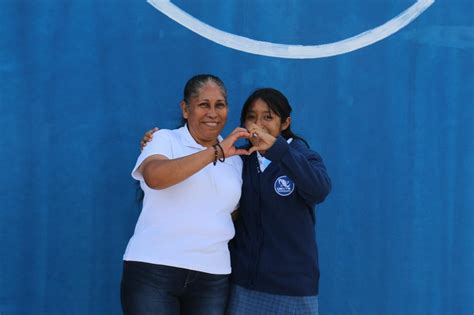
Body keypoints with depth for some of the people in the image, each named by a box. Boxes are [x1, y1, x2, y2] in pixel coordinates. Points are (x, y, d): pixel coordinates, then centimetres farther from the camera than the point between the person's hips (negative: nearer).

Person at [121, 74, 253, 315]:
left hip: (212, 277, 4)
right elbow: (154, 176, -22)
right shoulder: (165, 140, 0)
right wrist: (215, 152, -23)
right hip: (152, 269, -4)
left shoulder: (234, 158, 15)